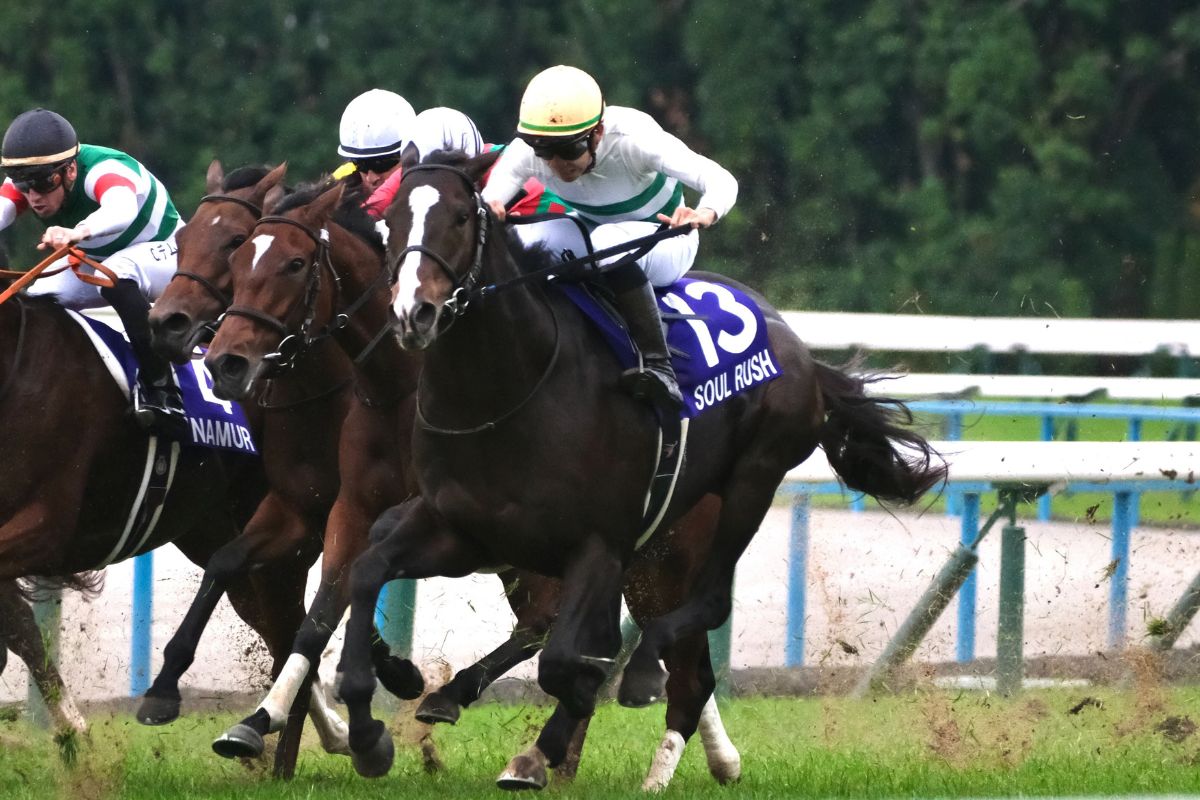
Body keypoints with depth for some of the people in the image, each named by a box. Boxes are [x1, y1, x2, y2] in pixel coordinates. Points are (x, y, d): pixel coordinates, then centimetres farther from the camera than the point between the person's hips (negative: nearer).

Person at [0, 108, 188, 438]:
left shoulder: (101, 171, -36)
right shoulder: (28, 179, -17)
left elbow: (122, 209, -59)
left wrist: (77, 232, -80)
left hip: (163, 253, -7)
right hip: (94, 263, 7)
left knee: (118, 274, -39)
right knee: (35, 299, -12)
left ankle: (158, 385, -34)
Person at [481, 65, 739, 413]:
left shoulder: (634, 139, -33)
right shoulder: (526, 153, -23)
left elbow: (721, 181, -38)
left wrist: (704, 213, -62)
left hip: (664, 241, -5)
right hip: (592, 232, 5)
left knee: (609, 242, -40)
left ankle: (659, 368, -43)